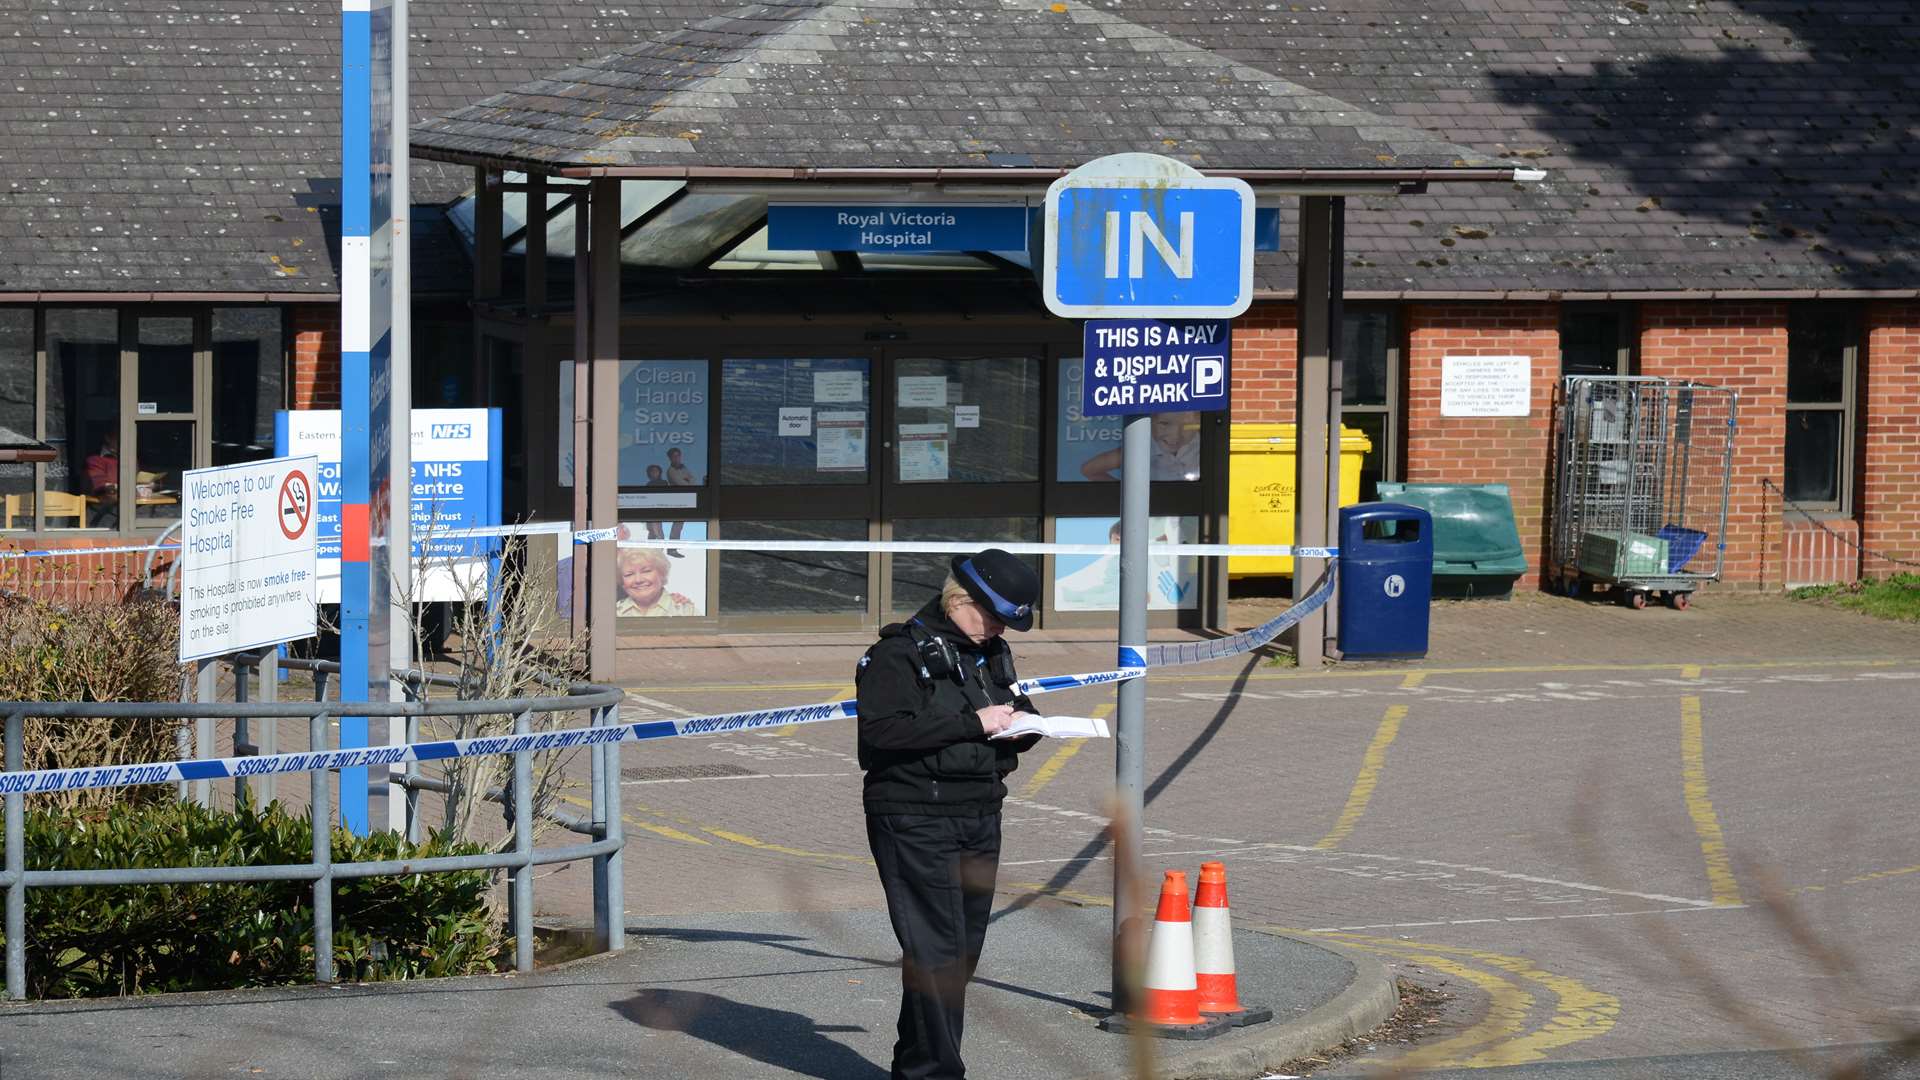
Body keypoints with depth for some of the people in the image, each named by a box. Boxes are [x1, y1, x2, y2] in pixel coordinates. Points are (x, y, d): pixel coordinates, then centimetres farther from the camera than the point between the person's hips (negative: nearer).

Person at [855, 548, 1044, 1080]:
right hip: (914, 820, -8)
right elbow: (882, 730, -22)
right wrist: (973, 723, -22)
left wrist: (1023, 725, 3)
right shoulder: (899, 652, -8)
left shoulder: (992, 654, 17)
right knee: (936, 948, -12)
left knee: (965, 949, 8)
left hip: (980, 818, 8)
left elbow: (1015, 715, 30)